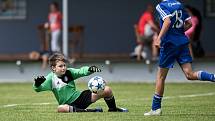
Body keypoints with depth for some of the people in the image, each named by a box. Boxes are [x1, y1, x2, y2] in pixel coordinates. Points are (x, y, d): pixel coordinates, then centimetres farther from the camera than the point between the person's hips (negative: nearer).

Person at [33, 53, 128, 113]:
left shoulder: (69, 72, 2)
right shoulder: (51, 78, -9)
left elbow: (81, 71, -3)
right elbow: (38, 88, -19)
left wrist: (90, 69, -25)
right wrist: (37, 84, -43)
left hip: (80, 97, 4)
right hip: (70, 105, -4)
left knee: (107, 90, -5)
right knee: (61, 108, -46)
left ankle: (113, 109, 22)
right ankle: (86, 111, -35)